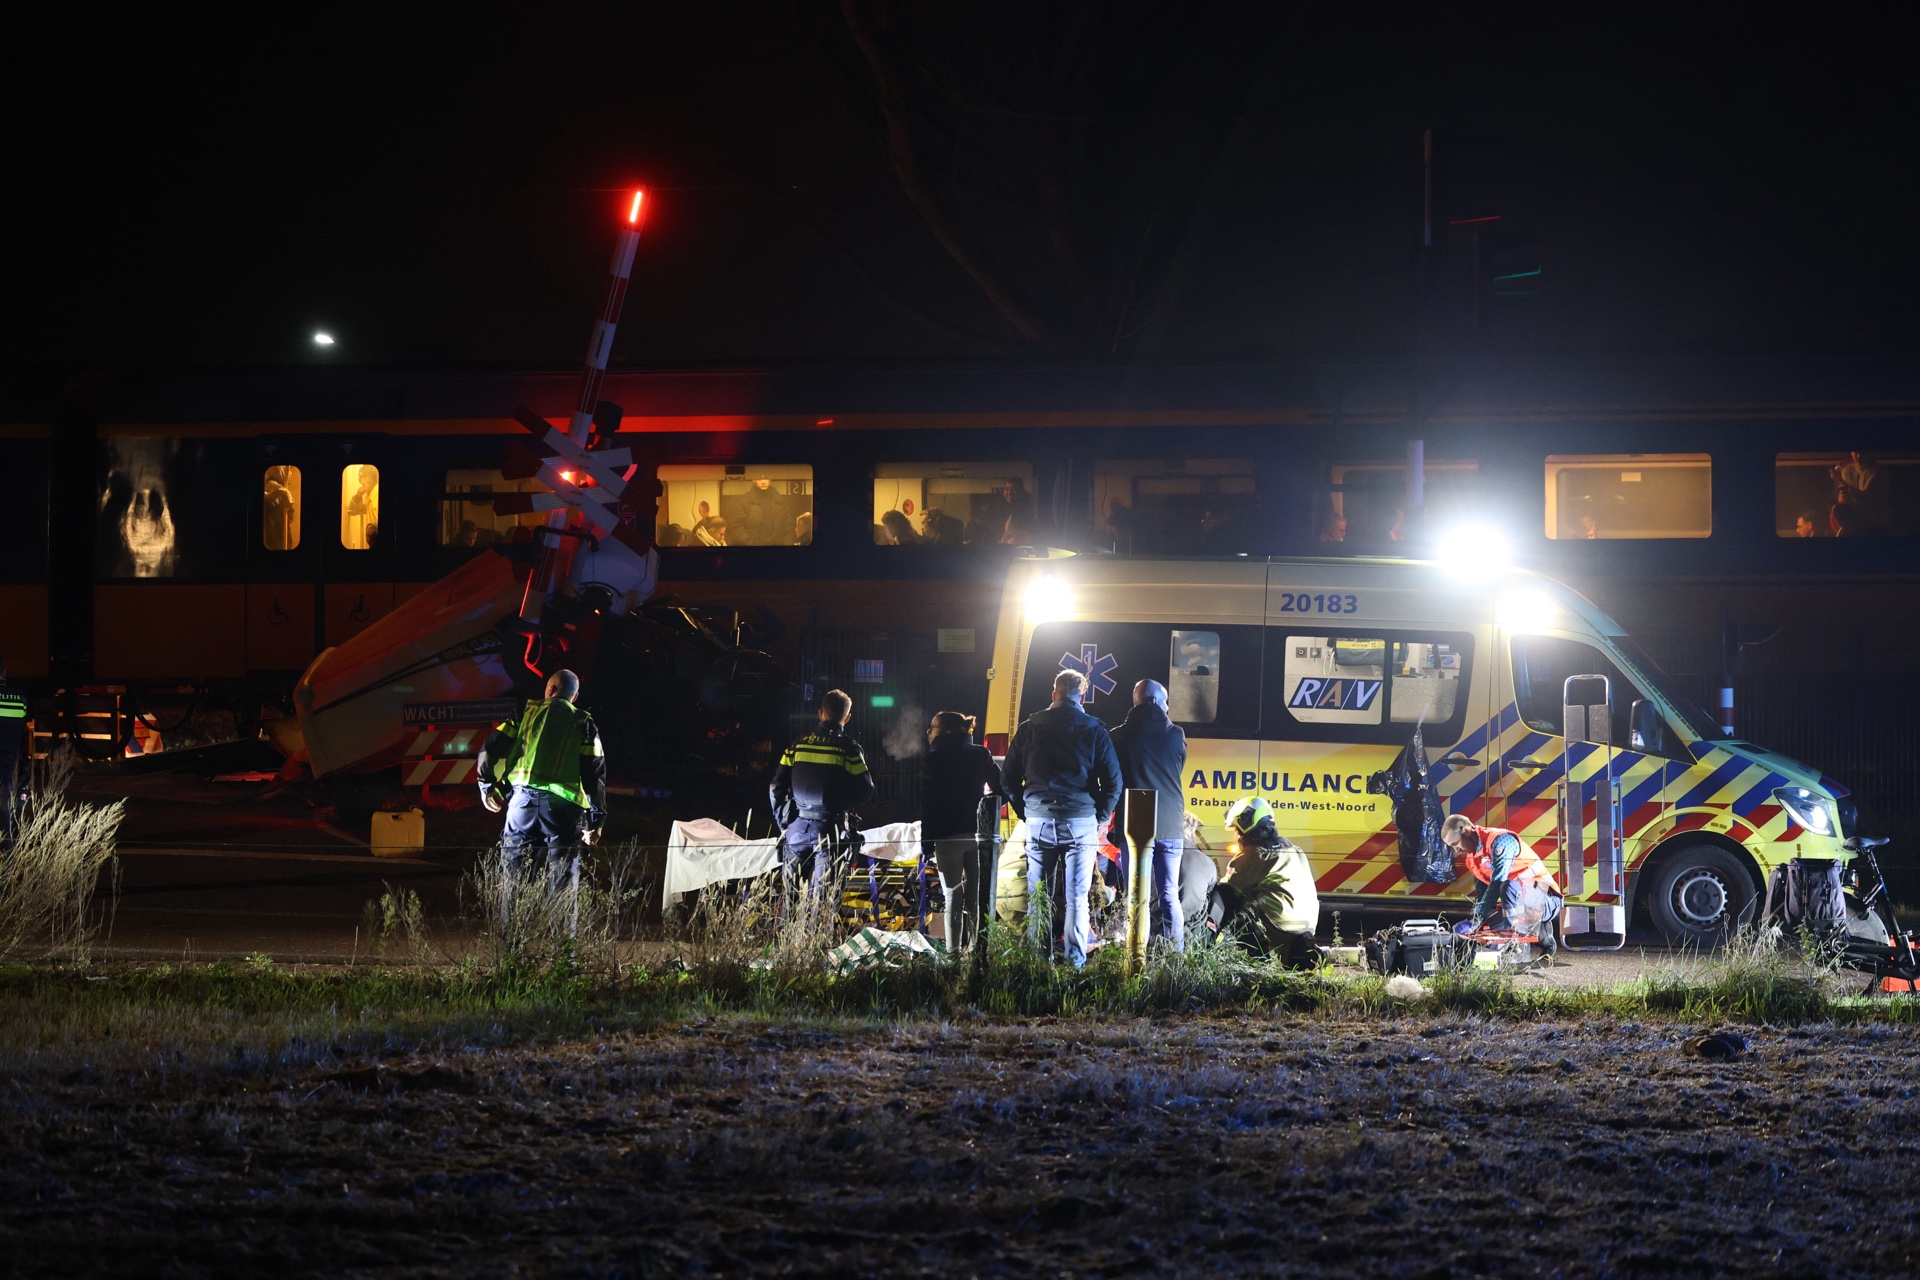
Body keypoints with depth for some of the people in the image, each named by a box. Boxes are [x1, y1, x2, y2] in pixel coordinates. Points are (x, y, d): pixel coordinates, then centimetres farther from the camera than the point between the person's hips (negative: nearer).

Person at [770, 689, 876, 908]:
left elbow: (776, 789, 4)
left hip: (797, 830, 3)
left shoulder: (798, 746, 5)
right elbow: (865, 792, -4)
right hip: (830, 831, -3)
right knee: (820, 898, -1)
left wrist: (782, 822, 15)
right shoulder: (848, 749, -5)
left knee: (791, 897, 9)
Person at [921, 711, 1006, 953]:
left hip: (949, 838, -4)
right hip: (978, 835, 4)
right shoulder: (981, 755, 7)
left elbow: (928, 805, -5)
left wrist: (927, 844, -1)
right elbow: (1001, 789, 8)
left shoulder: (935, 759, -5)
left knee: (953, 899, -1)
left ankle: (954, 952, -4)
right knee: (978, 897, 8)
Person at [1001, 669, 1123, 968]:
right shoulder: (1094, 730, 0)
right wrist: (1101, 819, 9)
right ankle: (1075, 961, -2)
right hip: (1080, 823, -1)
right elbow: (1113, 781, -2)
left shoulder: (1029, 728, 5)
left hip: (1039, 821, 1)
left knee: (1037, 896, 7)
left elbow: (1008, 778, 8)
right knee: (1076, 897, 1)